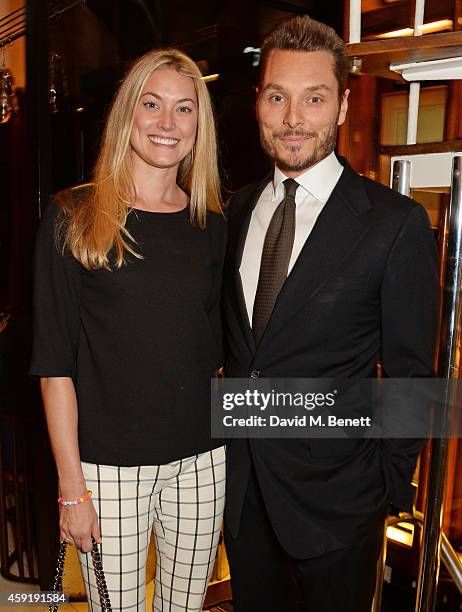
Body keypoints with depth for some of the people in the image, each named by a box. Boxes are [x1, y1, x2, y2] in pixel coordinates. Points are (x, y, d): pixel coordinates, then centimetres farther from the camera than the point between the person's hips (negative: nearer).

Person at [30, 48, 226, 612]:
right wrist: (72, 486, -9)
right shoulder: (73, 219, -7)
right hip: (108, 465, -3)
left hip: (201, 460, 4)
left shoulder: (211, 226, 4)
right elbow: (55, 362, -8)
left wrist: (229, 451, 7)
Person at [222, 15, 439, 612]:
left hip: (335, 489, -4)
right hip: (241, 477, 5)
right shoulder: (237, 209, 2)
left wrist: (391, 486, -6)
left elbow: (408, 371, -10)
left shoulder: (395, 223, -15)